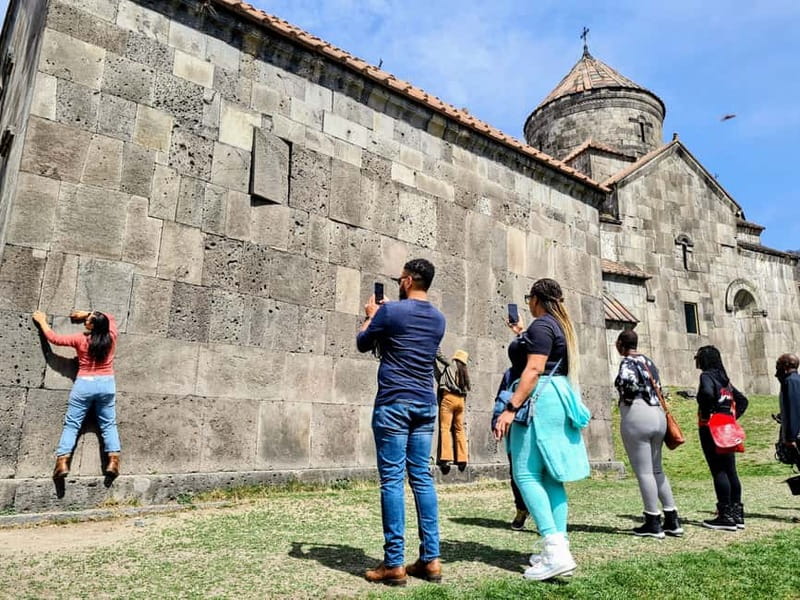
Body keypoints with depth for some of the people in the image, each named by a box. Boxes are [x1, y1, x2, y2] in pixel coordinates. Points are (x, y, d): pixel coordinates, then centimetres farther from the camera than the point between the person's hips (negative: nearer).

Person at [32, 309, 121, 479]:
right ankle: (113, 461, -7)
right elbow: (110, 317, 19)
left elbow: (54, 338, 6)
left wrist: (42, 321, 20)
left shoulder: (80, 339, -6)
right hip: (107, 384, 2)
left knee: (71, 424, 4)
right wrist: (86, 313, 17)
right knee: (108, 424, 5)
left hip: (84, 384, -2)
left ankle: (62, 462, -6)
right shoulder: (111, 337, 0)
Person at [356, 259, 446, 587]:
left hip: (393, 403, -6)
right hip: (425, 404, 6)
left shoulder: (390, 311, -8)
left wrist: (371, 316, 23)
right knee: (422, 477, 9)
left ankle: (393, 564, 2)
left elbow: (362, 344, 7)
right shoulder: (438, 318, 11)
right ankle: (430, 559, 12)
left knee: (392, 479, -2)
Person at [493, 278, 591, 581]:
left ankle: (555, 550, -16)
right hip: (559, 400, 10)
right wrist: (523, 336, 40)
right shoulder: (561, 325, 19)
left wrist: (510, 408, -24)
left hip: (541, 401, -10)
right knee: (551, 476, 9)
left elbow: (534, 370, -20)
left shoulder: (541, 325, -11)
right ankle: (560, 548, 10)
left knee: (526, 474, -10)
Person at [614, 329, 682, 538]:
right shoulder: (647, 361, 18)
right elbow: (658, 388, 18)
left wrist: (626, 399, -8)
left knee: (643, 472, -2)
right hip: (658, 415, 9)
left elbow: (627, 381, -26)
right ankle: (672, 521, 18)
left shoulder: (627, 362, -7)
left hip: (637, 417, -9)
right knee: (657, 470, 16)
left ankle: (653, 523, 3)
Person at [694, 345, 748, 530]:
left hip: (711, 429, -8)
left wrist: (705, 414, -15)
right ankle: (737, 514, 16)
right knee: (730, 470, 11)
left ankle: (726, 516, -3)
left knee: (718, 471, -5)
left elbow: (707, 393, -29)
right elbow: (742, 400, 22)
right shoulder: (724, 378, 17)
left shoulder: (707, 375, -8)